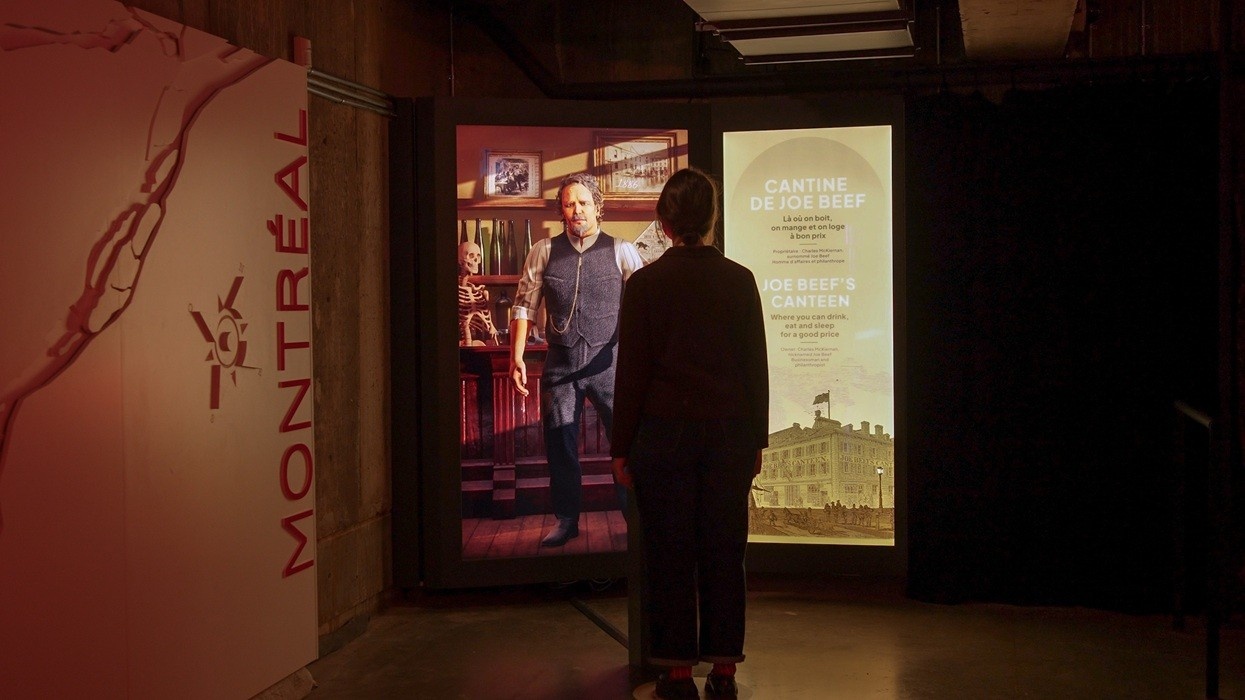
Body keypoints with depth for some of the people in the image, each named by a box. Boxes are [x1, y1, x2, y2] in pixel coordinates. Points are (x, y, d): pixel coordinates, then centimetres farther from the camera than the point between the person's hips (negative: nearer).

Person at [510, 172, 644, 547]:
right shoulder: (544, 252, 4)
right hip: (560, 362, 2)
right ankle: (566, 520, 24)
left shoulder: (621, 251, -1)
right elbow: (524, 306, 5)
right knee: (559, 444, 9)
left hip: (607, 361, -2)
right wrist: (517, 358, -2)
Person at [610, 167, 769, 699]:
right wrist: (757, 440, 12)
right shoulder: (740, 280, 0)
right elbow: (757, 366, 3)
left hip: (663, 433, -2)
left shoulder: (645, 283, -6)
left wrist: (621, 447, 3)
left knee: (670, 554, 5)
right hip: (729, 433, 2)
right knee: (724, 551, 9)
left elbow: (632, 370, -4)